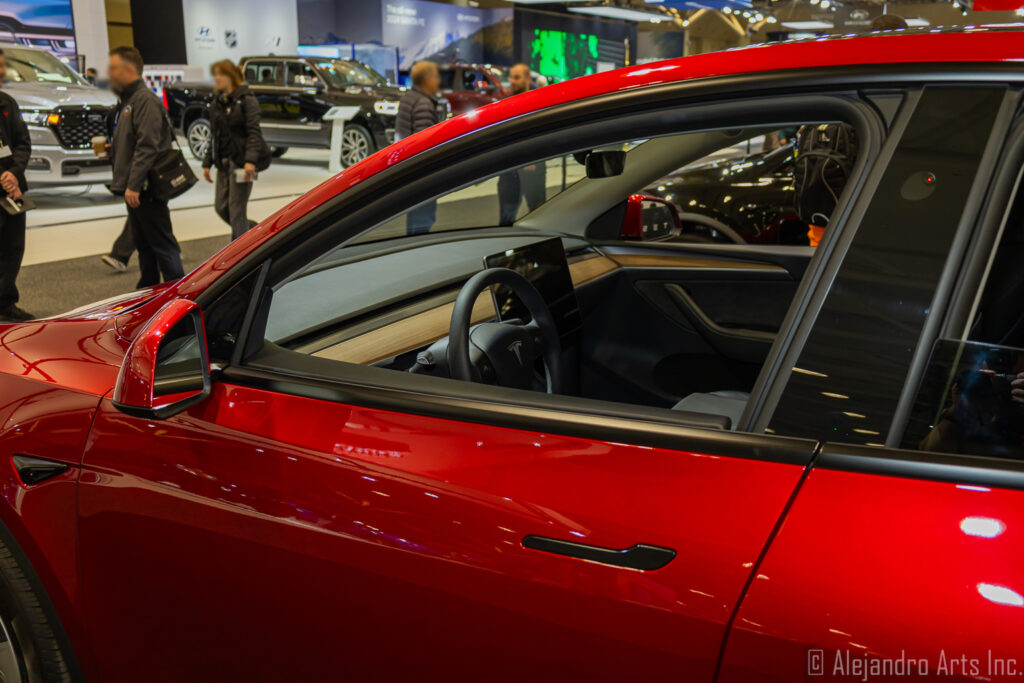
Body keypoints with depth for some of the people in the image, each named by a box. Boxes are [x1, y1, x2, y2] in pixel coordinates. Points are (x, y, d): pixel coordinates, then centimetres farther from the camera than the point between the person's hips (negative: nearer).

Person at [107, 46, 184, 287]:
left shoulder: (145, 100, -13)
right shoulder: (126, 100, 19)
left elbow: (147, 147, -22)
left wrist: (134, 185, -25)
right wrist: (109, 148, 11)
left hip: (147, 188, -10)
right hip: (134, 189, 10)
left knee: (162, 245, -6)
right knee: (143, 244, 15)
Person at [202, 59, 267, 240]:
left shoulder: (246, 100, -6)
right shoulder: (217, 102, 14)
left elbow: (254, 132, -15)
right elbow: (214, 136, 19)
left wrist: (250, 160, -26)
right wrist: (207, 163, 15)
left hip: (240, 161, -7)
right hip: (223, 162, 7)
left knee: (236, 208, -6)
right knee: (221, 206, 7)